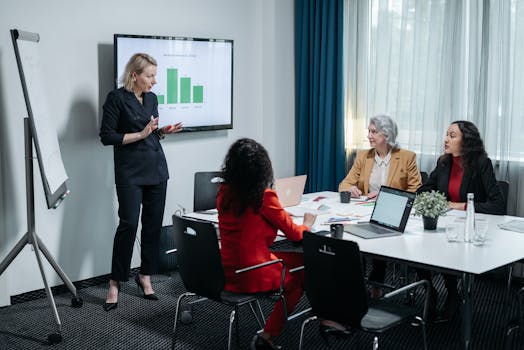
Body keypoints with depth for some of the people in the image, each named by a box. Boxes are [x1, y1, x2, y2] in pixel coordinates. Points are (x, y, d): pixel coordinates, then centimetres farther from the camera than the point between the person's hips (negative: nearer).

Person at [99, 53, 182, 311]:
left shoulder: (152, 98, 12)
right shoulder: (117, 98, -8)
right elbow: (107, 136, -11)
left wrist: (163, 131, 1)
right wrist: (141, 134, -15)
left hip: (156, 169, 6)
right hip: (130, 172, -6)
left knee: (154, 224, 6)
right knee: (128, 224, -9)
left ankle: (145, 276, 20)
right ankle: (115, 283, 2)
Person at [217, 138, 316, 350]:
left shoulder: (224, 192, 0)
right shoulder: (264, 197, -18)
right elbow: (294, 234, -7)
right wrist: (307, 224, 12)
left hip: (226, 273, 6)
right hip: (253, 276, -6)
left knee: (296, 259, 22)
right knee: (302, 272, 20)